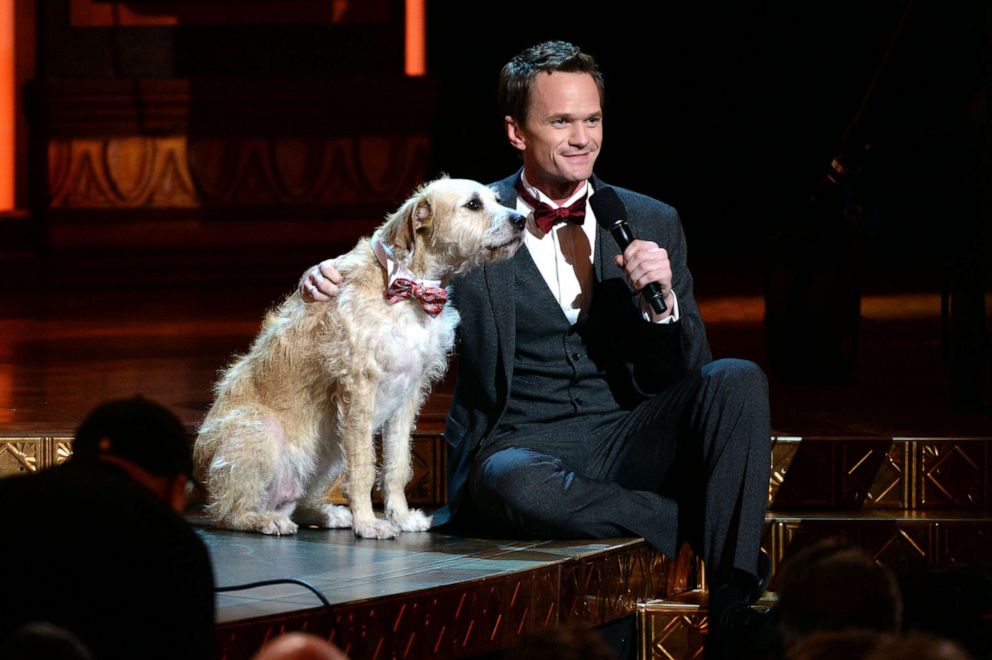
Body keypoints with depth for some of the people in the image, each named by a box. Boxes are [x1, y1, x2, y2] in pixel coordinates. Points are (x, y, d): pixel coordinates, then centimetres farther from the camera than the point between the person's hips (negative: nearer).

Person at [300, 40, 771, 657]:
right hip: (518, 448, -3)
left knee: (737, 381, -24)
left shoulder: (653, 224, 13)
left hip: (627, 441, 3)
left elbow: (685, 375, 10)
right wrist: (328, 278, -11)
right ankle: (706, 529, -19)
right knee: (516, 486, -40)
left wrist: (661, 302, -11)